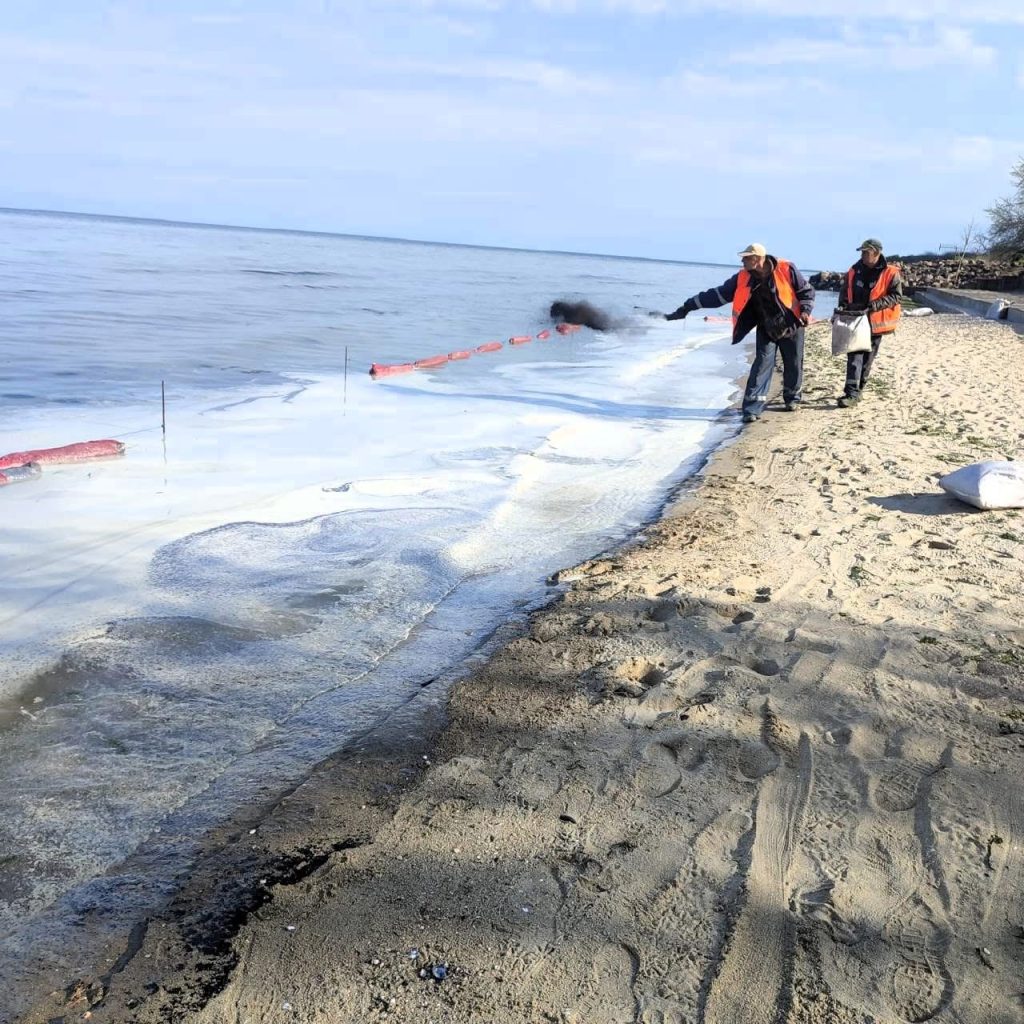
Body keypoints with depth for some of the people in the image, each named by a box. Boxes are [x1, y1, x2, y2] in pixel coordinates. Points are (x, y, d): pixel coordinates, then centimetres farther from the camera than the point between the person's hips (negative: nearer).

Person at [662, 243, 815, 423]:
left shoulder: (786, 269, -17)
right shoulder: (743, 278, -10)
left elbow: (806, 291, -5)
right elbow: (716, 295, -10)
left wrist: (805, 310, -21)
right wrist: (688, 307, -13)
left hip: (791, 326, -1)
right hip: (766, 329, 1)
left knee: (793, 366, 8)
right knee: (761, 365, -8)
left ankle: (792, 398, 32)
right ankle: (753, 409, -10)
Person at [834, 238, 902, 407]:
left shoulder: (890, 273, -4)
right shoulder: (854, 271, 8)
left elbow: (896, 295, -8)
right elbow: (844, 292, 18)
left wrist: (877, 304, -20)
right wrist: (842, 305, 0)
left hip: (874, 322, -2)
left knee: (867, 358, 7)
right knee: (854, 356, -9)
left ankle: (856, 391, 15)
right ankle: (852, 392, -14)